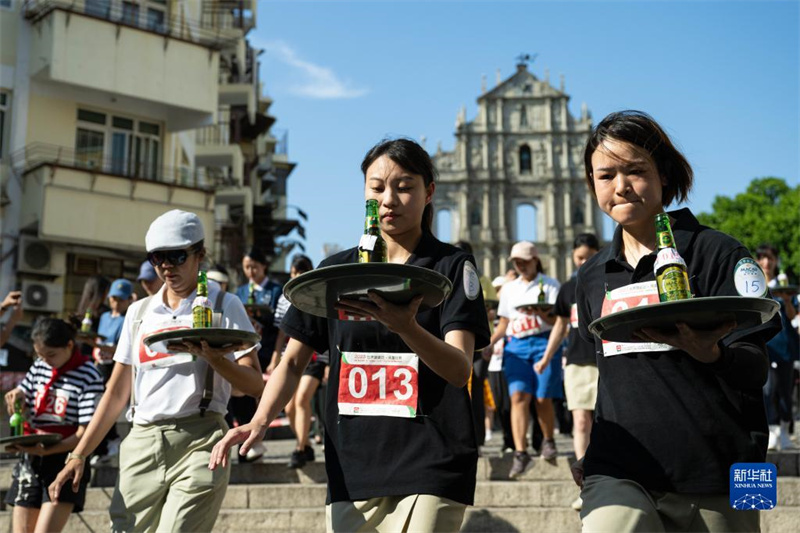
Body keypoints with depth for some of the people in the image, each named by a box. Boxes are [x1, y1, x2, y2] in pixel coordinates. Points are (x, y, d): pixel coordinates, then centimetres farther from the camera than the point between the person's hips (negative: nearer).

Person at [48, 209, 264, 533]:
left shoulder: (224, 306, 3)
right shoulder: (139, 312, 15)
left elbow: (255, 385, -4)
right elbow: (117, 393, 17)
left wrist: (209, 354, -20)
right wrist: (79, 455, 10)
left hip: (198, 443, -4)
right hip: (141, 445, 4)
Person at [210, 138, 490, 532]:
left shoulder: (453, 266, -1)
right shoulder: (335, 270, 9)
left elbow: (460, 370, -13)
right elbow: (294, 360, 11)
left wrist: (404, 327, -32)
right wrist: (260, 420, -7)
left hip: (430, 468, -3)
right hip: (352, 466, 3)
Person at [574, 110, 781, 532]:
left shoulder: (715, 252, -1)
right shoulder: (592, 277, 13)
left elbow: (756, 369, -7)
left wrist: (710, 353, -28)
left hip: (715, 476, -2)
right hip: (619, 471, 2)